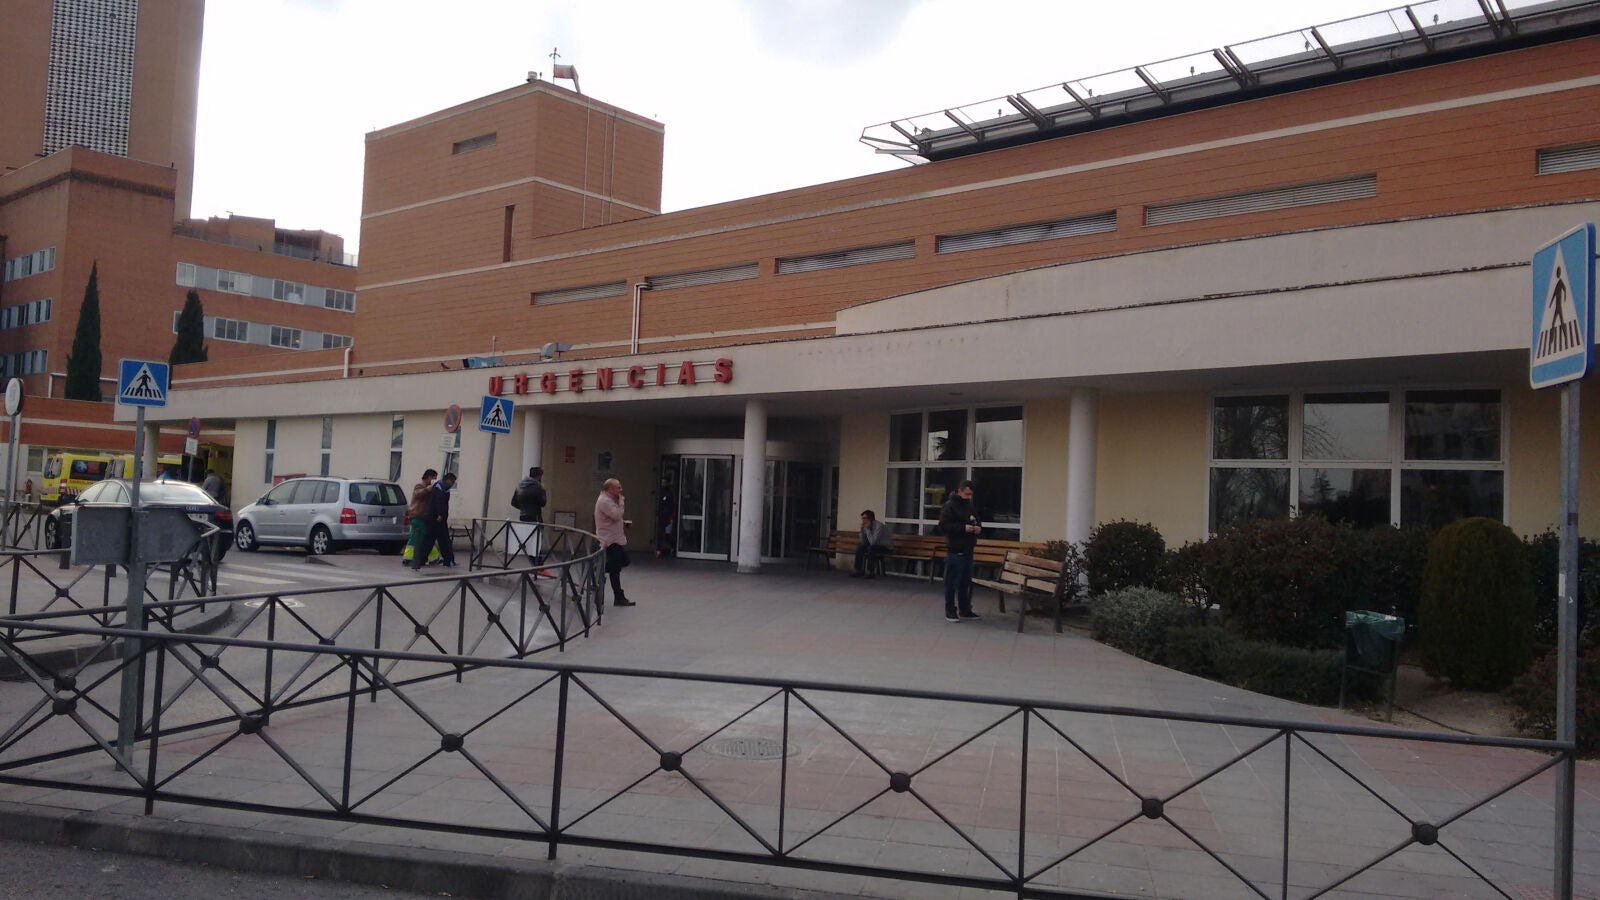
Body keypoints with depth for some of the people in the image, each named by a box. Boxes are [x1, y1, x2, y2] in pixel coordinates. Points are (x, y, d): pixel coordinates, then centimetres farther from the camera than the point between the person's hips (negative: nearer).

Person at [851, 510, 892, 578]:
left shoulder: (879, 526, -28)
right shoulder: (867, 526, -5)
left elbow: (872, 542, -35)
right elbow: (863, 542, -3)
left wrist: (867, 529, -30)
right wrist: (862, 530, -14)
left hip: (887, 547, -8)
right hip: (876, 545, 8)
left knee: (871, 548, -31)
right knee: (860, 547, -3)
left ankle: (869, 572, -22)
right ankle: (859, 570, -1)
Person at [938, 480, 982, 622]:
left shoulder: (971, 507, 15)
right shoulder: (949, 506, -9)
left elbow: (978, 522, 27)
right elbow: (943, 526, -17)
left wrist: (978, 528, 2)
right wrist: (963, 528, -23)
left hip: (968, 551, 7)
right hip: (954, 551, -7)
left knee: (966, 583, 13)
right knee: (952, 583, -3)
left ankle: (965, 610, 22)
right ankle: (950, 611, 4)